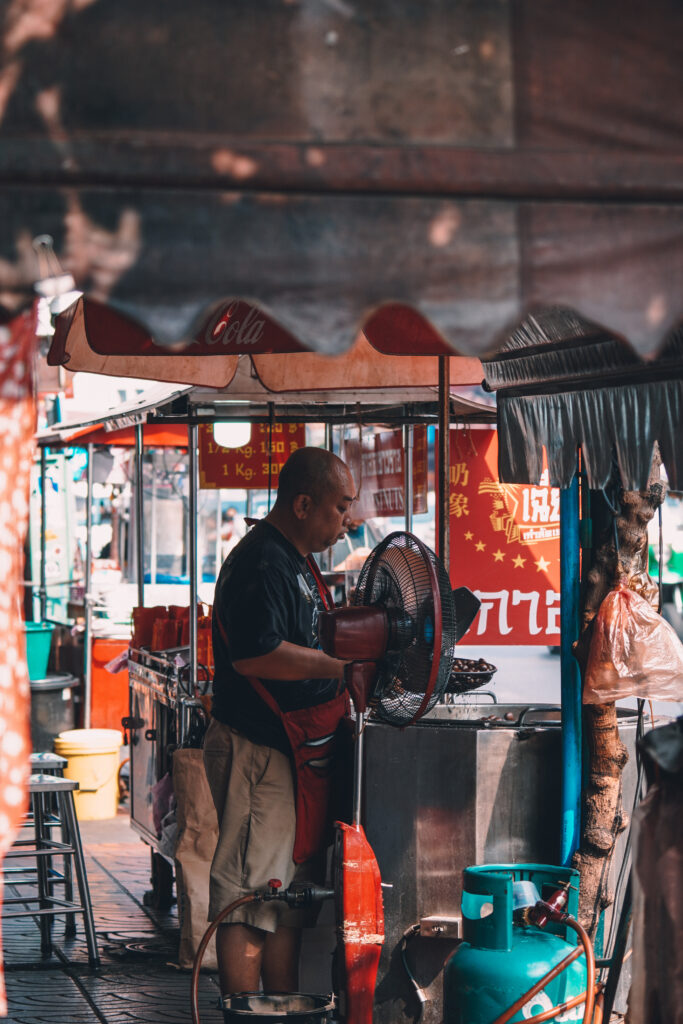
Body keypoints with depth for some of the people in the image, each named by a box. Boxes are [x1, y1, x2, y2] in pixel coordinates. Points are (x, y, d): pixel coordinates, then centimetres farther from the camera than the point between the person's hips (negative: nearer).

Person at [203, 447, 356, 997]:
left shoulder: (295, 560, 17)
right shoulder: (261, 563, -16)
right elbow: (254, 654, -27)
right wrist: (344, 665, -21)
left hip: (298, 750, 11)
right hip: (259, 750, -11)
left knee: (290, 892, 14)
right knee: (251, 895, -6)